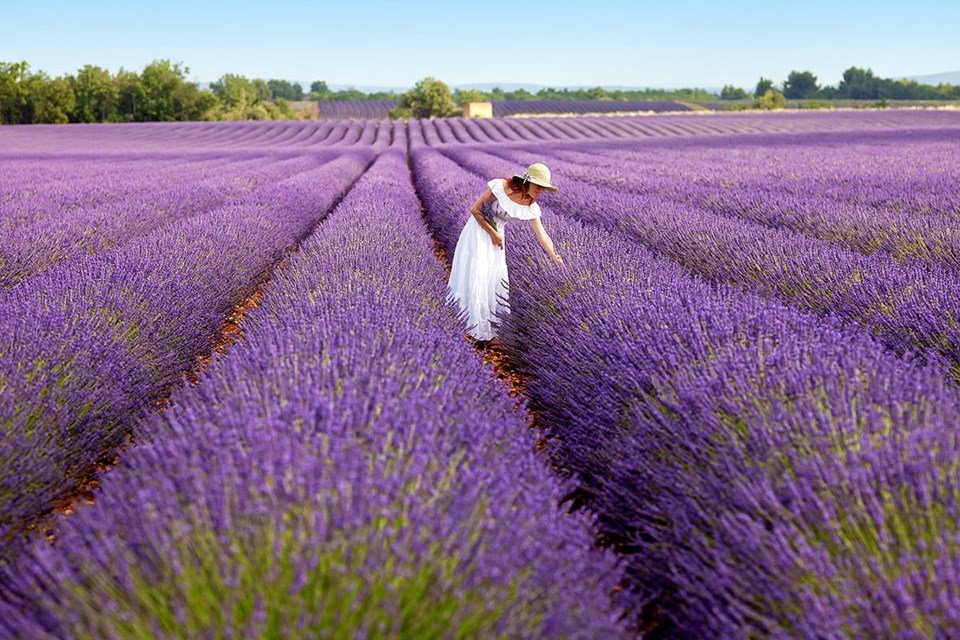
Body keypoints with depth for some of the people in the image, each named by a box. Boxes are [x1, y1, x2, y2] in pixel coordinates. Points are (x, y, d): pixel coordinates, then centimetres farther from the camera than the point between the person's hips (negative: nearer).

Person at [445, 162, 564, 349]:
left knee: (494, 280, 5)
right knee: (477, 279, -8)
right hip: (477, 233, -6)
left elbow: (542, 235, -6)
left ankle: (485, 330, 17)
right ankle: (484, 333, -3)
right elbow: (475, 210, -17)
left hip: (496, 236, 6)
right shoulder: (500, 187, -22)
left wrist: (557, 259, -14)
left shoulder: (531, 207, -6)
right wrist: (493, 234, -15)